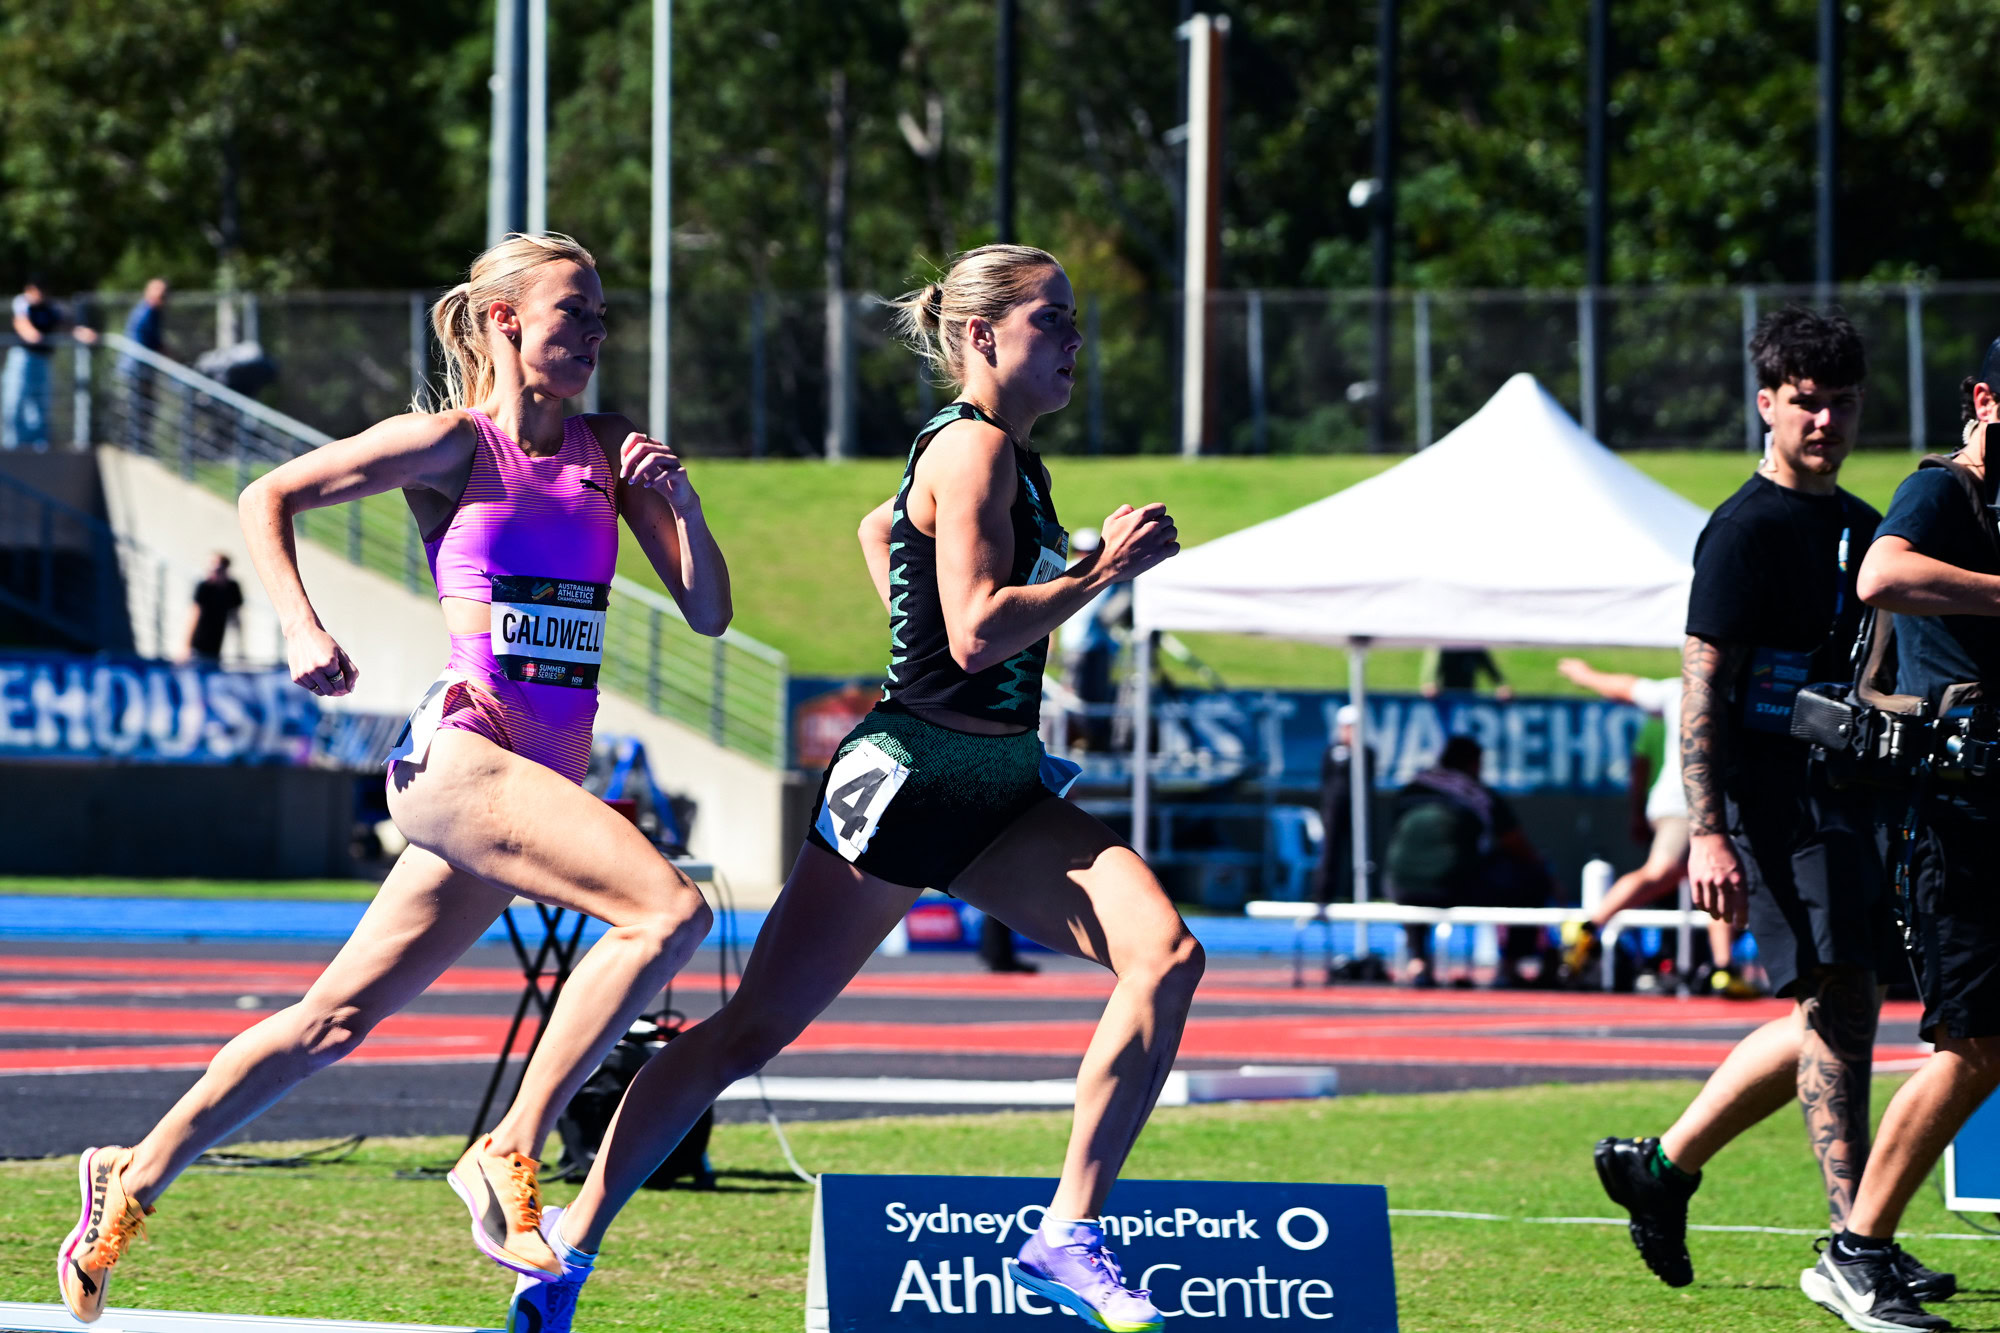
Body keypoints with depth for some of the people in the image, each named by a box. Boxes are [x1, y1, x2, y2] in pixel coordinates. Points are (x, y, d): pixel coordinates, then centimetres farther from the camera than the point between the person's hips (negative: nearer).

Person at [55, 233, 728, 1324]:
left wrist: (678, 500, -4)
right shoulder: (457, 442, -2)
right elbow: (267, 498, 3)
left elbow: (707, 613, 12)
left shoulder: (608, 453, 14)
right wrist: (302, 628, -10)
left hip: (544, 776, 6)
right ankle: (512, 1152, -20)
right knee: (670, 912, -25)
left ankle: (136, 1178, 21)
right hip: (459, 750, -6)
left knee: (338, 1018, 10)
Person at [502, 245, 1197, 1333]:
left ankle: (1067, 1237, -14)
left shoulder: (1002, 455, 16)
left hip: (999, 793, 8)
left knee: (1167, 956, -14)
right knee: (753, 1030, -3)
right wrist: (1105, 568, -14)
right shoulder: (975, 447, -11)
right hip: (905, 780, -8)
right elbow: (978, 631, -21)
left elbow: (878, 529, 35)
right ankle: (574, 1238, 10)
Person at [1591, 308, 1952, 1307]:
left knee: (1833, 1018, 11)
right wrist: (1706, 835, -21)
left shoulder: (1859, 526, 17)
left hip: (1844, 798, 9)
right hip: (1773, 799, -9)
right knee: (1836, 1006, -13)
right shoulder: (1746, 531, -9)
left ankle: (1661, 1165, 24)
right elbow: (1702, 690, -14)